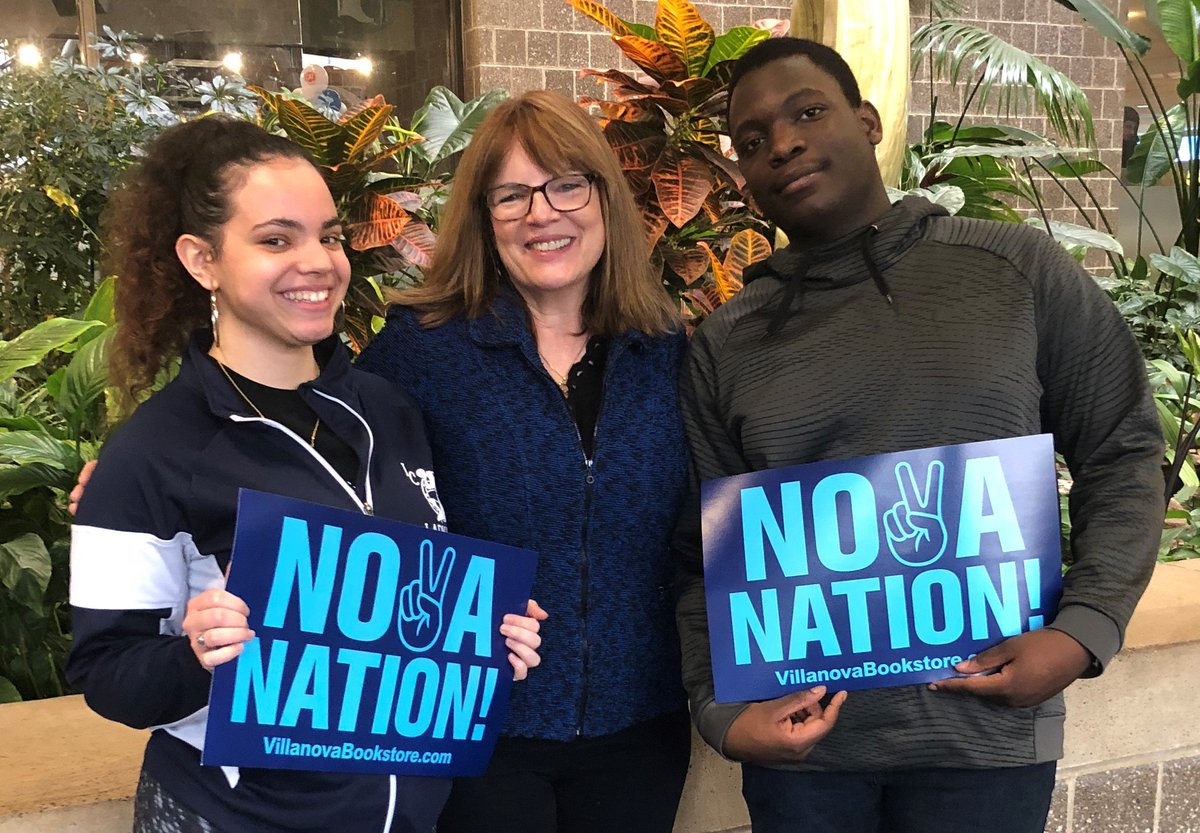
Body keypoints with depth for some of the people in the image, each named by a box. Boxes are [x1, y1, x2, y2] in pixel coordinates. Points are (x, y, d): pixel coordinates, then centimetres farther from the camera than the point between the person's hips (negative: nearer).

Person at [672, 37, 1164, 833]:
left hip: (985, 731, -1)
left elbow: (1122, 453, 2)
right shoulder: (726, 345, 3)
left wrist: (1086, 628, -9)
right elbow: (707, 552, 5)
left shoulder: (1019, 267, -2)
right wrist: (721, 708, -6)